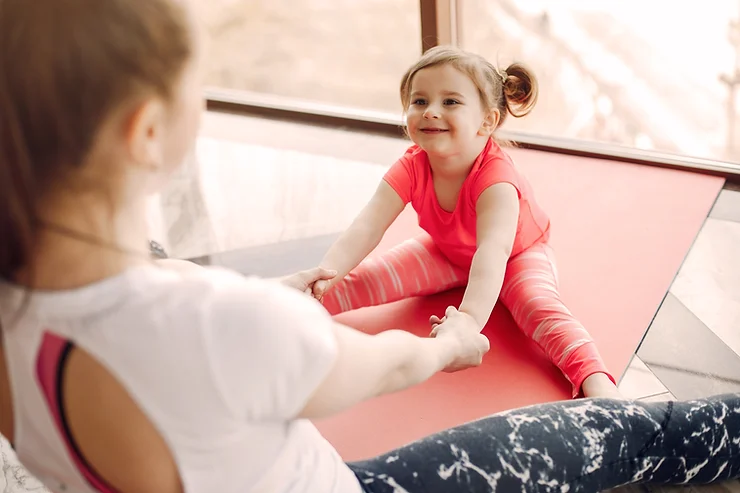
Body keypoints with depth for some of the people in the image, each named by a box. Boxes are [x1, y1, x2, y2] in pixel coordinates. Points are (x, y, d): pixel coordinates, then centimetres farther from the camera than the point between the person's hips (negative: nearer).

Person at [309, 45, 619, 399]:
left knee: (538, 306, -34)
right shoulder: (411, 168, -25)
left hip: (518, 255, -4)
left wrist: (470, 317, -71)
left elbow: (493, 250, -55)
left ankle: (597, 386, -44)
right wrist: (321, 278, -50)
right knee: (363, 280, -11)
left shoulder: (496, 177, -40)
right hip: (446, 253, 5)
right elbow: (366, 229, -32)